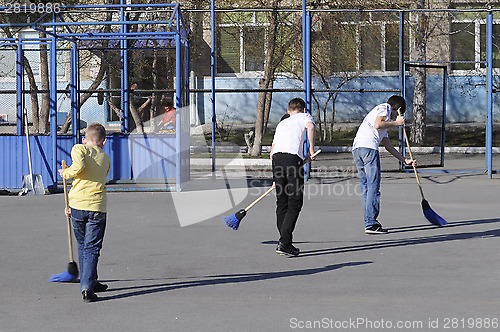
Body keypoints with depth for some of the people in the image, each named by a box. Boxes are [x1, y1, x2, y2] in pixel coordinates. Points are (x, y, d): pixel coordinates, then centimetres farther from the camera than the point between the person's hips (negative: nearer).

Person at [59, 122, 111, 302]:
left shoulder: (79, 148, 3)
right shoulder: (105, 158, 14)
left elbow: (79, 166, -18)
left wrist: (66, 173, 3)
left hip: (77, 206, 0)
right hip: (97, 207, 0)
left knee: (83, 246, 18)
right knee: (92, 248, 1)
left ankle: (90, 283, 28)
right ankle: (87, 286, -12)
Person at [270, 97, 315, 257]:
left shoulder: (282, 123, 32)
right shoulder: (305, 116, 18)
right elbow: (310, 126, -7)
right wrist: (311, 149, -1)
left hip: (276, 157, 5)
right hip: (293, 158, -5)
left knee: (282, 203, 12)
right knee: (295, 203, -4)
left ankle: (285, 242, 15)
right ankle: (284, 243, -13)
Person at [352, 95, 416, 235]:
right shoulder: (384, 108, 9)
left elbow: (388, 146, 34)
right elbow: (377, 124, -12)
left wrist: (405, 160, 34)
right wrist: (396, 123, 0)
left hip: (356, 148, 9)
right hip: (368, 146, -9)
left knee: (366, 188, 10)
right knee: (373, 187, -8)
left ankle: (369, 223, 11)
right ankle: (371, 224, -11)